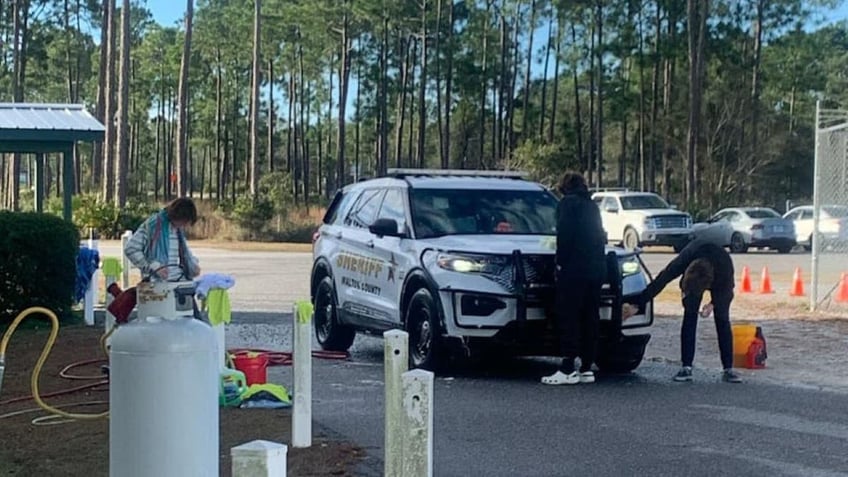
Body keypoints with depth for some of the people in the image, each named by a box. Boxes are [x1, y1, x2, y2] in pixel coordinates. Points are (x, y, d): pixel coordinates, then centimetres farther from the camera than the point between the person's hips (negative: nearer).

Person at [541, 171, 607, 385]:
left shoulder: (567, 203, -2)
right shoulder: (592, 206, 20)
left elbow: (564, 234, -13)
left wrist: (561, 262, -7)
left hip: (574, 269, -8)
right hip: (596, 269, 8)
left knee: (568, 318, -6)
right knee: (590, 318, 9)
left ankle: (568, 369, -10)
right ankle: (586, 368, 11)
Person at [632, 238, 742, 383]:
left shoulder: (725, 264, -42)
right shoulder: (682, 261, -40)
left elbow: (727, 291, -24)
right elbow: (659, 282, -32)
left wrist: (713, 305, -39)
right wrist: (638, 304, -30)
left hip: (720, 279, -1)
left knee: (722, 320, -9)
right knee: (689, 318, -12)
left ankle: (728, 369, -5)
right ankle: (686, 368, -11)